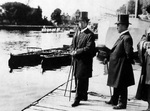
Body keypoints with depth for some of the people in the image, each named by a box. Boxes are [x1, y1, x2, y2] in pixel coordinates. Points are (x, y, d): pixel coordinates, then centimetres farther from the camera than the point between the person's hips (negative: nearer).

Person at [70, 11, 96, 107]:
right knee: (83, 79, 17)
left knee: (81, 79, -7)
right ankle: (84, 96, 29)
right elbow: (73, 44, 20)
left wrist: (77, 52, -17)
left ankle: (77, 99, -3)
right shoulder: (77, 33, 13)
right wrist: (73, 51, 0)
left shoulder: (90, 34, -11)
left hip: (85, 60, -7)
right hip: (77, 59, 8)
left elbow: (88, 48, -18)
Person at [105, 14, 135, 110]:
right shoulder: (122, 36, 10)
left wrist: (128, 61, -11)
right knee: (116, 84, 20)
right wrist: (109, 56, 13)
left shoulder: (127, 38, -20)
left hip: (122, 66, -9)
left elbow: (129, 53, -22)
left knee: (121, 86, 2)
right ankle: (114, 100, 33)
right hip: (117, 66, 9)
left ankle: (122, 103, 14)